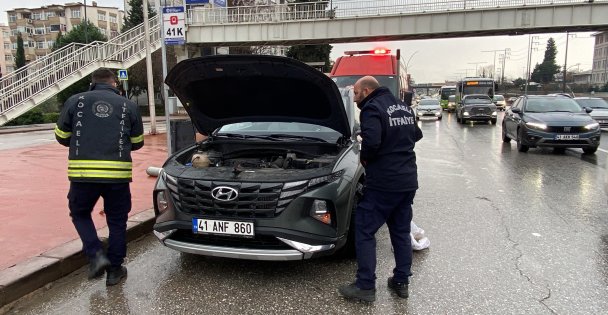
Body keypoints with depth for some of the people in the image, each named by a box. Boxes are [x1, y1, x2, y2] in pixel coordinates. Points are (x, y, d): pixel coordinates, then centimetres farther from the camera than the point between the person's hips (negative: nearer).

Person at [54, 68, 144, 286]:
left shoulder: (75, 101, 6)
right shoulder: (128, 105, 8)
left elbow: (61, 137, 11)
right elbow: (137, 142, 13)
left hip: (82, 173, 0)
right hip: (118, 174, 0)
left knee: (80, 214, 24)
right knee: (117, 221, 15)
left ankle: (96, 255, 8)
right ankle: (114, 269, 22)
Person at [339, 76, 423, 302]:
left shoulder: (372, 108, -12)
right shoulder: (404, 107, 15)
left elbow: (372, 141, -26)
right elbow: (416, 135, 24)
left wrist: (364, 158, -8)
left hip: (383, 182, -8)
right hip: (408, 181, 8)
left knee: (364, 230, 2)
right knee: (401, 231, 16)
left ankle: (365, 286, 5)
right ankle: (401, 282, 24)